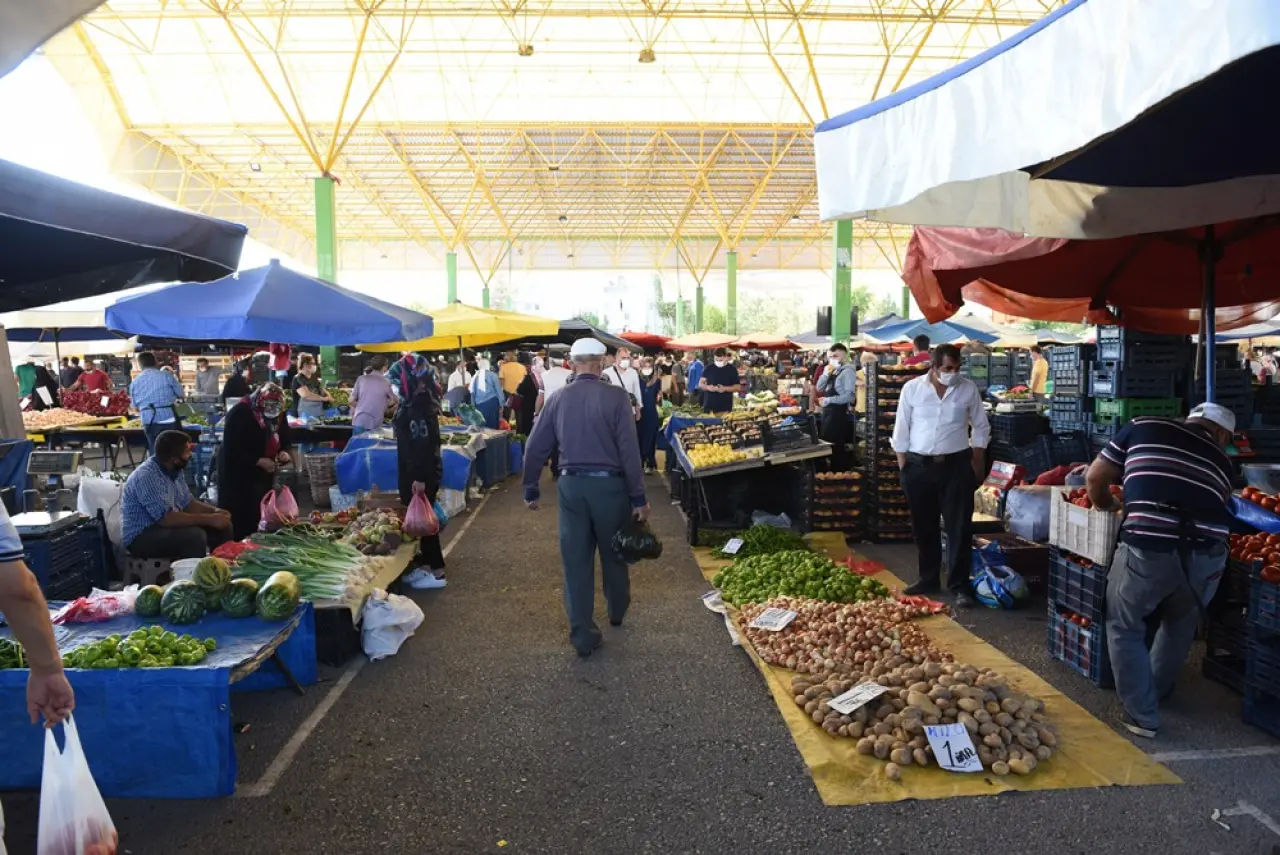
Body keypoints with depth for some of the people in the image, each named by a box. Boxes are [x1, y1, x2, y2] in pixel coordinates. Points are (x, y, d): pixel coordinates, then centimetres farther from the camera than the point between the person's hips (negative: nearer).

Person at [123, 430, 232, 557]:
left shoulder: (174, 470, 2)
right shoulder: (146, 477, -25)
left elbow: (187, 504, 10)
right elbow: (167, 518, -30)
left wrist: (215, 511, -7)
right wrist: (209, 519, -26)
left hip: (165, 525, 9)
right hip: (141, 537, -9)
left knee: (223, 527, -3)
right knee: (195, 535, -32)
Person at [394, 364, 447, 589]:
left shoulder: (418, 407, -19)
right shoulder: (414, 403, 11)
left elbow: (423, 444, -24)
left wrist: (420, 478, -24)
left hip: (421, 475, -10)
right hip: (413, 473, 10)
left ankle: (437, 571, 6)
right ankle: (425, 565, 24)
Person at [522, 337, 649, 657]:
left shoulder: (558, 399, 1)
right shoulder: (615, 396, -10)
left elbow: (535, 448, 4)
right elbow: (629, 450, -13)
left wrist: (531, 490, 15)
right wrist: (639, 497, -7)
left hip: (571, 485, 2)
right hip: (609, 484, -2)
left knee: (576, 559, 8)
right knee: (613, 552, 19)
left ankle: (582, 635, 12)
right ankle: (617, 610, 41)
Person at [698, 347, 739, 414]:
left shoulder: (732, 369, 2)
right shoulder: (709, 368, 8)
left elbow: (738, 387, 1)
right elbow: (700, 384, 9)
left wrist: (725, 388, -15)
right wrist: (708, 387, -12)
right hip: (709, 405, 2)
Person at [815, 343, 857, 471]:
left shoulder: (847, 371, -12)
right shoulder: (833, 371, 13)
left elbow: (850, 395, -21)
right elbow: (819, 388, 12)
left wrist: (828, 400, -20)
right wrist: (826, 373, -3)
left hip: (839, 413, -9)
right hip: (828, 412, 9)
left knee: (837, 446, -4)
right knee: (827, 443, 15)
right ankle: (833, 472, 26)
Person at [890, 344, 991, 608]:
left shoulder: (968, 389, 0)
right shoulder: (912, 388, -2)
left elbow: (981, 427, 9)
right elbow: (901, 430, 2)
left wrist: (977, 464, 3)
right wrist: (903, 467, -1)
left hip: (957, 465, 0)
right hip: (919, 466, 1)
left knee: (959, 527, -1)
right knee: (923, 527, 10)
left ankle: (960, 586, 6)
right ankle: (928, 579, 24)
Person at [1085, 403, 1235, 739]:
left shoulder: (1142, 428, 15)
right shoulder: (1221, 459, 22)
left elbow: (1095, 480, 16)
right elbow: (1217, 505, 21)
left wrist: (1109, 509, 35)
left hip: (1149, 549, -3)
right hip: (1208, 556, 4)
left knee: (1125, 629, 17)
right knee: (1181, 625, 29)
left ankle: (1141, 715, 19)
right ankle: (1157, 692, 47)